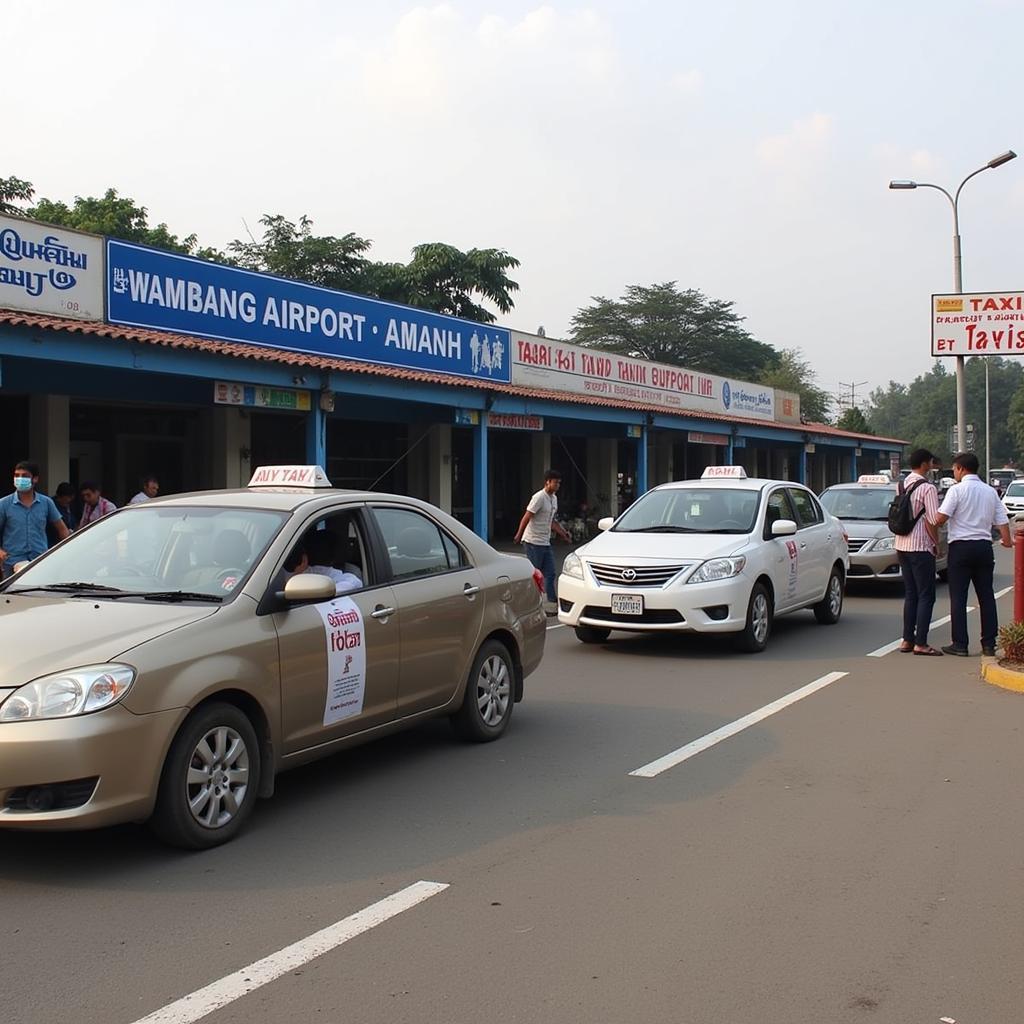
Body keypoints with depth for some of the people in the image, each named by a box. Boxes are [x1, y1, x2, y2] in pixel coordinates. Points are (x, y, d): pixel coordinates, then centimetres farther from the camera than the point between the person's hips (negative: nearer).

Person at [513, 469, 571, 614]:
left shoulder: (553, 499, 14)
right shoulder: (539, 497, -15)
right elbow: (526, 517, -18)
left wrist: (563, 534, 20)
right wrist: (519, 535, -20)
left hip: (545, 542, 9)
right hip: (534, 542, -9)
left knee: (550, 574, 6)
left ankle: (553, 605, 8)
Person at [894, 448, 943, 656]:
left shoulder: (902, 485, 10)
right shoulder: (927, 488, -13)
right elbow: (932, 521, -16)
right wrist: (936, 542, -2)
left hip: (902, 545, 8)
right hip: (920, 547, -8)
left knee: (910, 594, 13)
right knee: (926, 596, -3)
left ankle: (907, 640, 14)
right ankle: (920, 643, -4)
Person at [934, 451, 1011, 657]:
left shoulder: (957, 490, -8)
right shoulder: (990, 492, 9)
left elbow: (940, 518, -15)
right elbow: (1002, 521, 6)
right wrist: (1007, 540, 19)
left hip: (961, 547, -5)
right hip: (984, 546, 5)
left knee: (958, 597, 0)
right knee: (986, 596, 9)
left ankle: (960, 644, 0)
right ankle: (989, 644, 10)